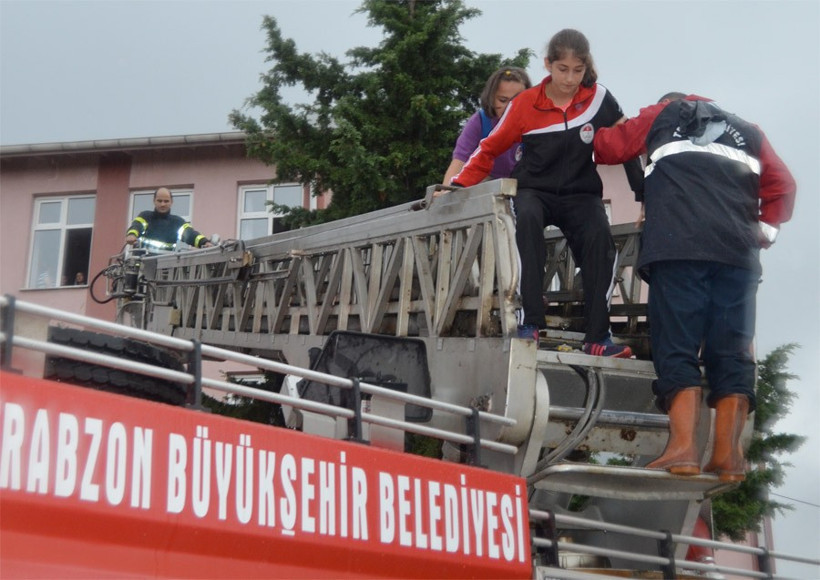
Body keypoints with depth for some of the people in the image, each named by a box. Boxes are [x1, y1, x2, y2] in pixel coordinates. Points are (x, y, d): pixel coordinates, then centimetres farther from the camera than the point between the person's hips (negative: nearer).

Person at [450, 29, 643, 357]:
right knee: (527, 219, -36)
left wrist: (644, 194, 0)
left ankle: (598, 337, -25)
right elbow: (490, 150, 3)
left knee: (599, 238, -30)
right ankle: (530, 323, -37)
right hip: (535, 191, -1)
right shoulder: (524, 105, -5)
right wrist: (457, 187, -6)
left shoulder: (599, 99, -5)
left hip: (581, 194, 1)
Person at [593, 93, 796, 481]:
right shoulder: (747, 133, 30)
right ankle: (728, 453, -6)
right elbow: (782, 184, 20)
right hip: (739, 252, 3)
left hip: (677, 245, -3)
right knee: (732, 351, 1)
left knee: (677, 346, -7)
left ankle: (684, 447, -18)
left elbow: (608, 147, 22)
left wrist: (591, 135, 42)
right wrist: (766, 228, 22)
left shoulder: (662, 114, 22)